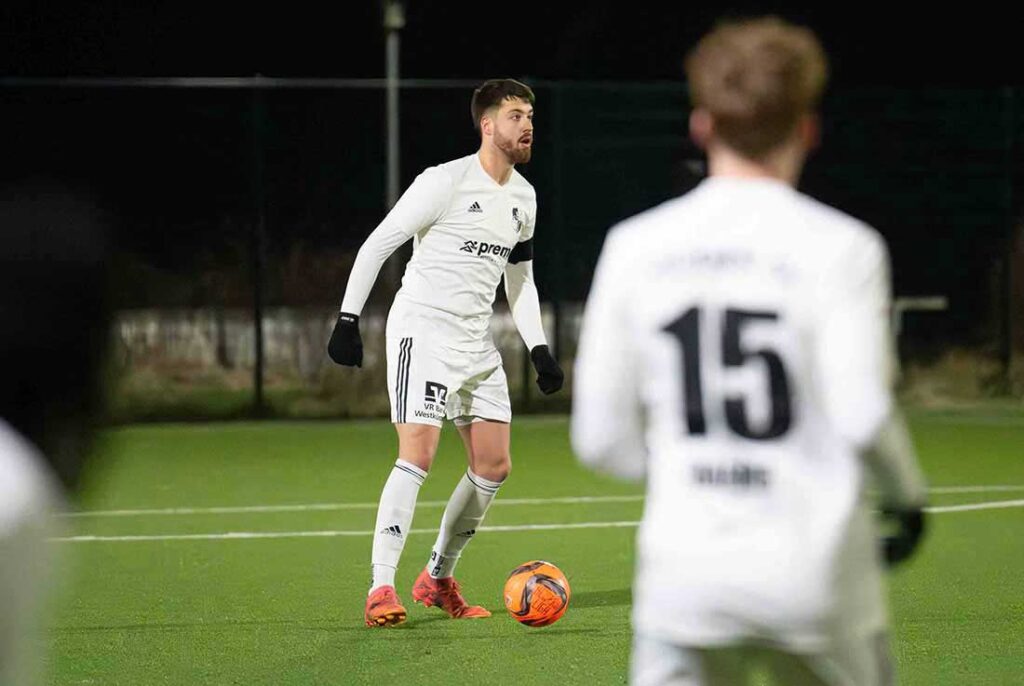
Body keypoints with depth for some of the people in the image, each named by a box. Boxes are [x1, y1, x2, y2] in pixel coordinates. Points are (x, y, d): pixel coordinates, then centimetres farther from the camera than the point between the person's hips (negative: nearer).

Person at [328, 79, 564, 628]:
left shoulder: (524, 197, 10)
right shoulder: (446, 182, -13)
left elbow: (520, 280, 21)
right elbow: (376, 245, -10)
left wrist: (539, 349, 12)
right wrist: (347, 319, -14)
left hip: (476, 343, 8)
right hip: (422, 330, -8)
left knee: (494, 465, 5)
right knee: (418, 455, -18)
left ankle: (438, 578, 21)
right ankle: (381, 588, -15)